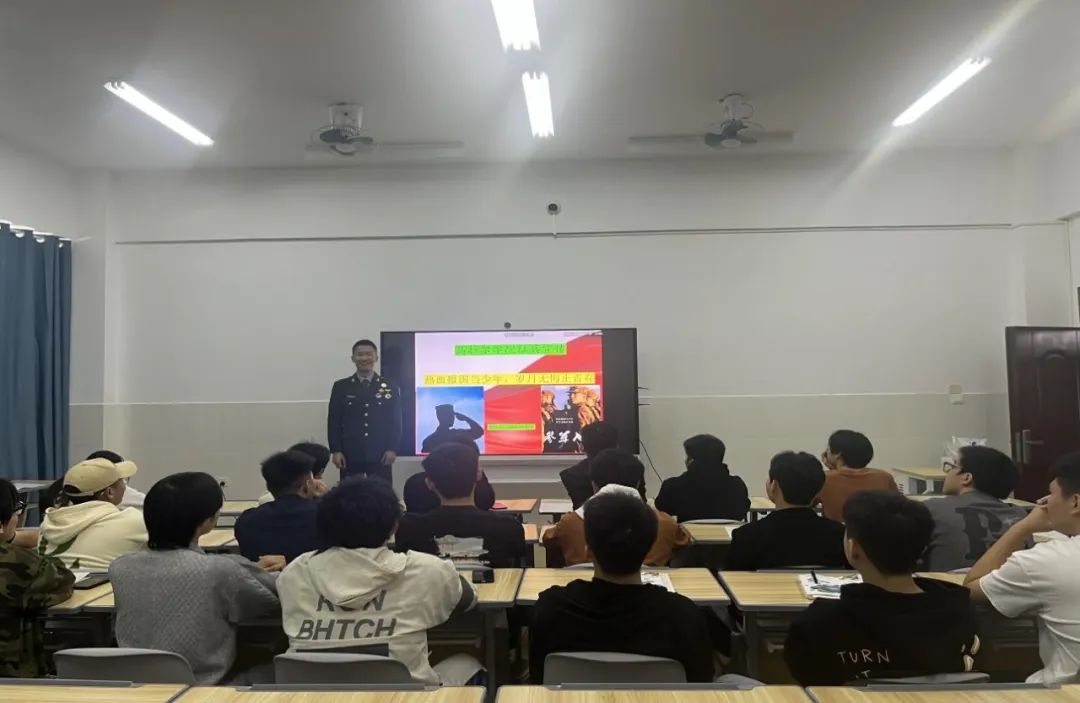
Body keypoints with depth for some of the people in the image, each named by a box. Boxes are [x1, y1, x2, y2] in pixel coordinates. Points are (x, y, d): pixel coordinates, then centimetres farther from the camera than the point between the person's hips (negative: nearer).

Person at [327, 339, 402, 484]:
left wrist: (392, 449, -4)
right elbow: (333, 421, 4)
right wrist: (335, 451, -4)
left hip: (381, 455, 0)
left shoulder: (390, 386, 5)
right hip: (350, 456, 0)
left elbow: (396, 420, 4)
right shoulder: (341, 387, 5)